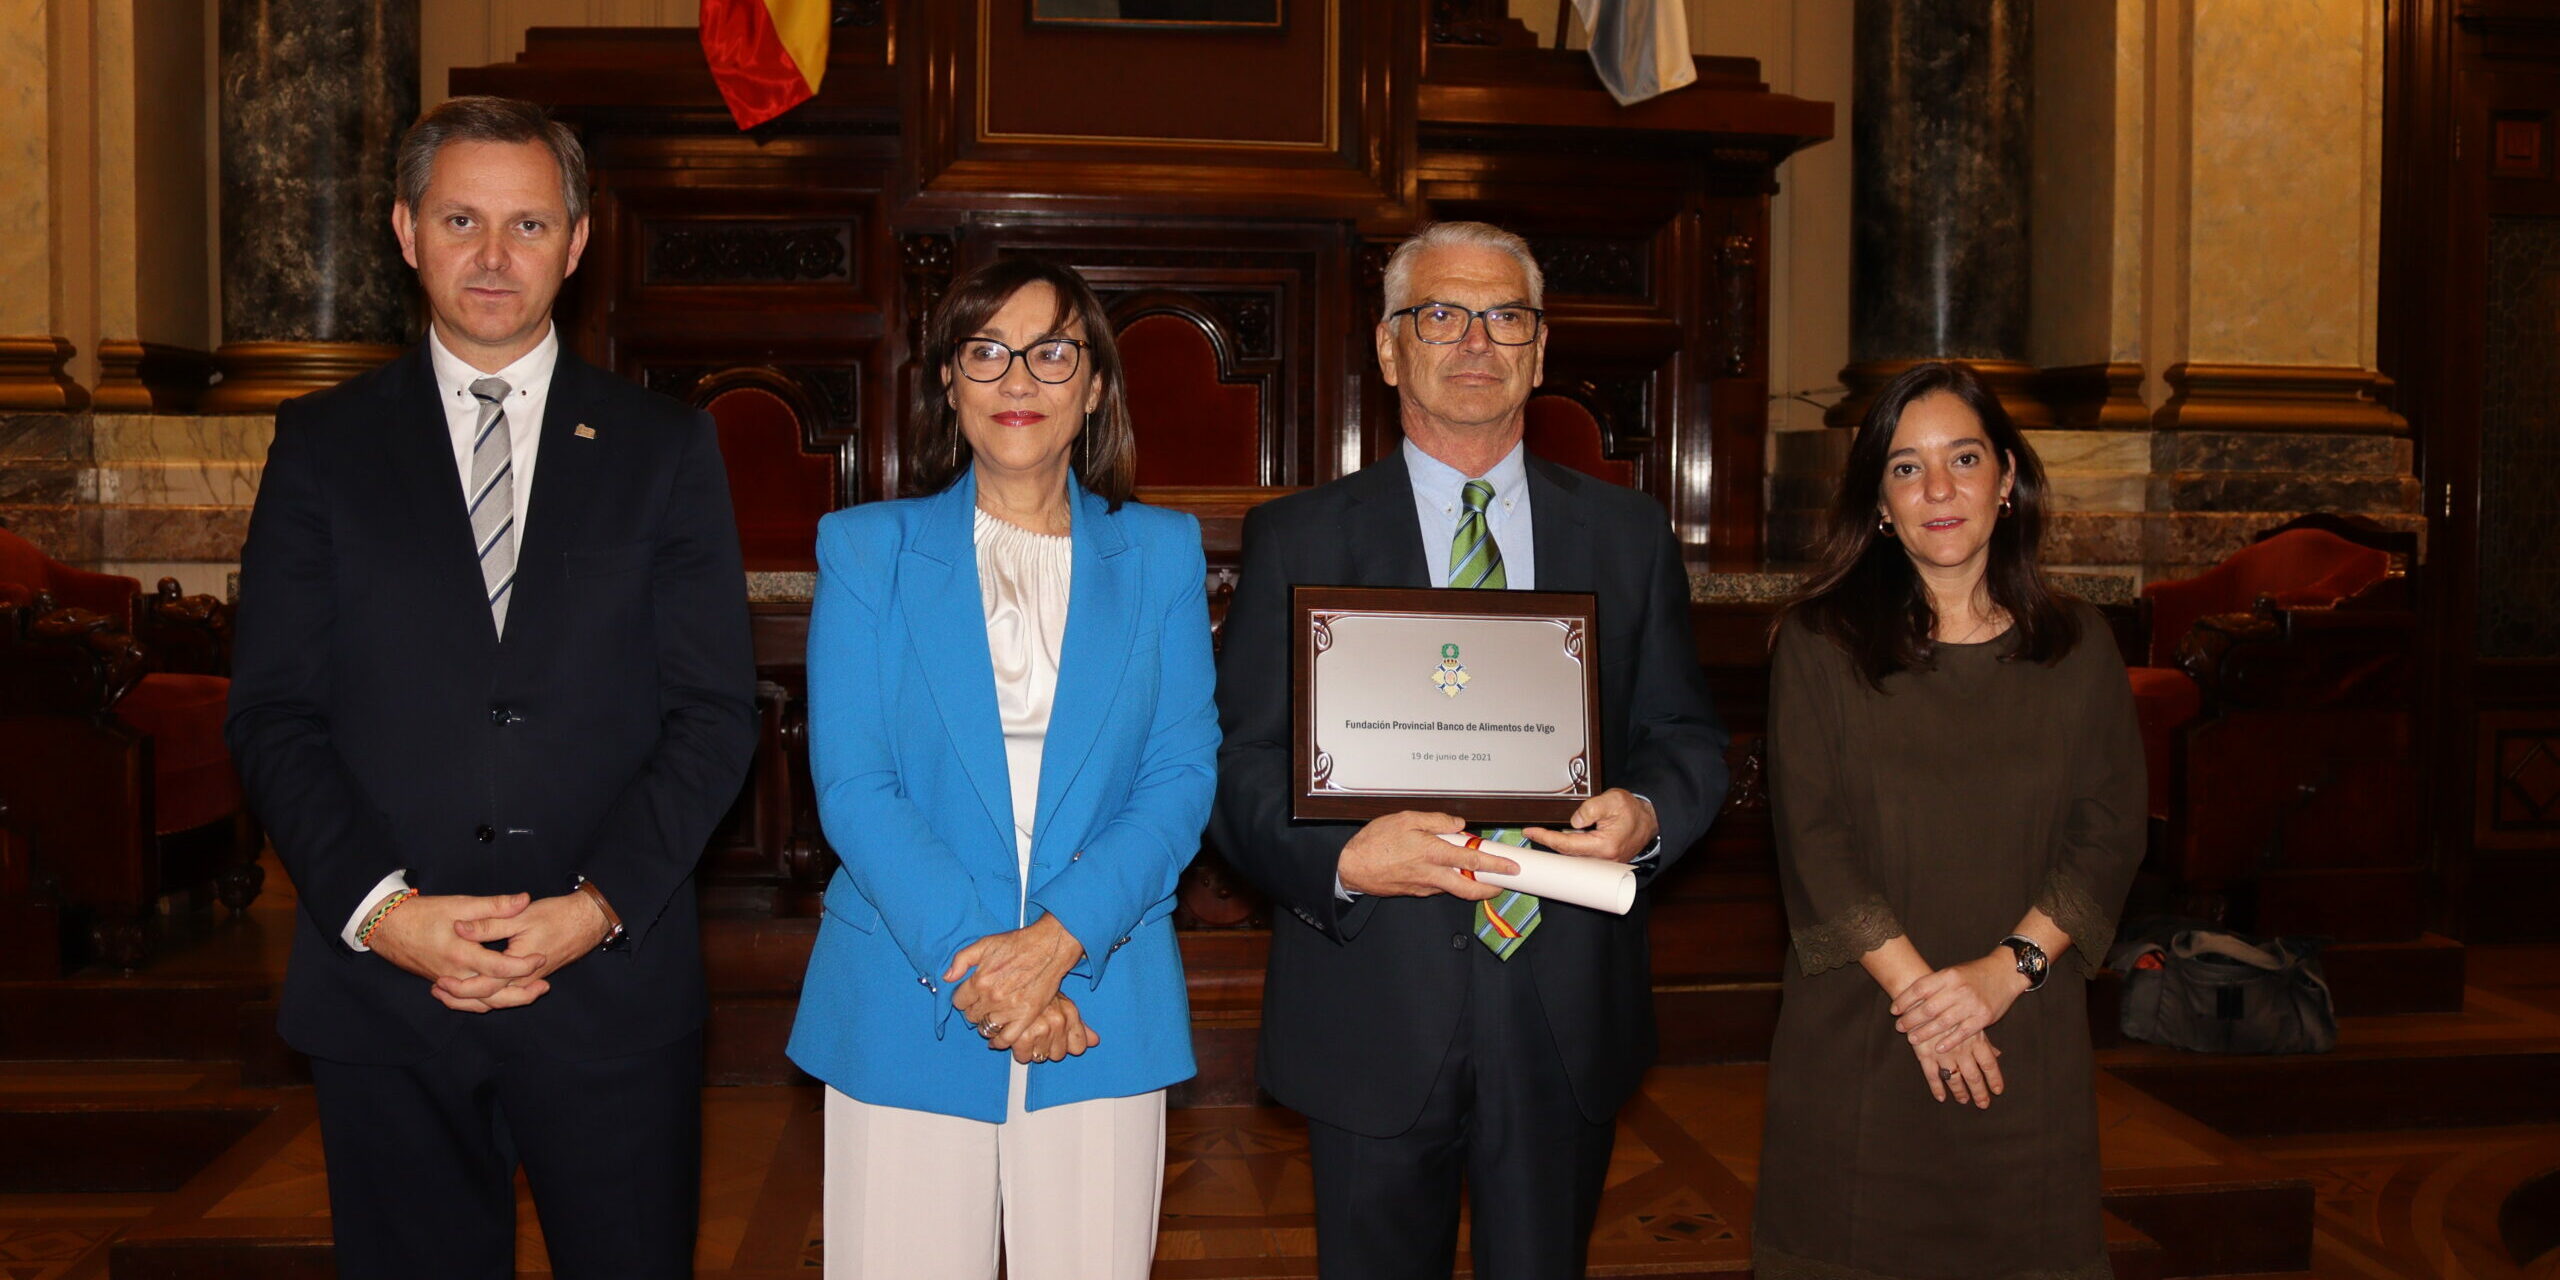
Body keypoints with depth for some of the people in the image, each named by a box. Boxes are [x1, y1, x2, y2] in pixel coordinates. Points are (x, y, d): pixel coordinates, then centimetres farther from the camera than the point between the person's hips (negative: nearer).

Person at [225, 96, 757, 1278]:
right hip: (383, 996, 1)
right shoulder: (322, 446, 7)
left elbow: (716, 712, 0)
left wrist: (599, 904, -12)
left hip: (614, 983, 0)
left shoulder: (665, 449, 6)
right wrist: (377, 907, -12)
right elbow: (272, 713, 2)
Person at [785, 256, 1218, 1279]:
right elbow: (852, 785, -4)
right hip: (906, 1010, -1)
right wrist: (969, 963, -15)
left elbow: (1183, 775, -1)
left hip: (1103, 1009, 1)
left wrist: (1057, 941, -14)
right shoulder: (867, 550, 4)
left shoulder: (1161, 554, 7)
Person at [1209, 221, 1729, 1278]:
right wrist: (1338, 858, -22)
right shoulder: (1298, 539, 1)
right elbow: (1239, 763, -3)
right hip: (1371, 1022, -1)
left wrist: (1647, 814, -12)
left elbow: (1687, 737, 10)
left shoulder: (1628, 535, 8)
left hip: (1565, 1023, 2)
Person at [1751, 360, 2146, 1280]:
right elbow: (1812, 837, -6)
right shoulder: (1819, 641, -1)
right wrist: (1915, 988, -13)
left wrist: (2004, 972, -11)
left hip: (2027, 1035, 2)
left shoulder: (2076, 646, 6)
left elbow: (2109, 835, 1)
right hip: (1854, 1031, -1)